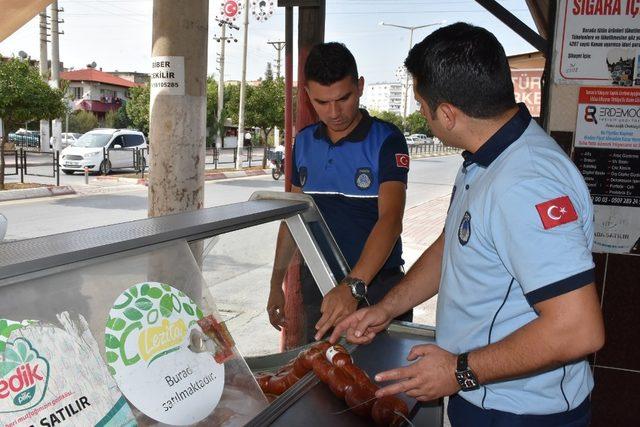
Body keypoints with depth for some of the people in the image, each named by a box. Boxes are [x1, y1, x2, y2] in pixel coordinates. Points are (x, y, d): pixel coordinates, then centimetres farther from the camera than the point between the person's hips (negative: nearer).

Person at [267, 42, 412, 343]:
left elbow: (390, 219, -24)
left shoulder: (386, 141, -13)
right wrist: (276, 283, 11)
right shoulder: (304, 142, 5)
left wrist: (353, 286, -37)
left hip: (375, 286, -4)